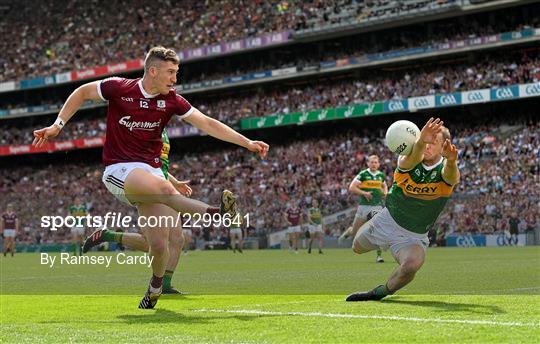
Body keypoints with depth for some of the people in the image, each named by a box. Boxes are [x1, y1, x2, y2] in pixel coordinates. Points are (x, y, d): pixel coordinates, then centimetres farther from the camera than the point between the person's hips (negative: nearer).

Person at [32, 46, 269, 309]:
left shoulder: (171, 100, 1)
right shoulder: (119, 88, -7)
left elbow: (207, 124, 2)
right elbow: (82, 92, 9)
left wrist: (248, 143, -3)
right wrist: (57, 125, 4)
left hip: (151, 171, 3)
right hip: (119, 170, -3)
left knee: (159, 246, -8)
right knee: (164, 188, -35)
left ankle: (155, 288, 19)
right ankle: (213, 213, -51)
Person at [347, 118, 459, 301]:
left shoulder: (445, 169, -20)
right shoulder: (407, 160, -19)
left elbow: (452, 177, -47)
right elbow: (412, 158, -46)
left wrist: (451, 162, -73)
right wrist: (420, 142, -71)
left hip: (414, 236, -2)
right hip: (387, 220, 2)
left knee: (412, 264, -32)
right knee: (358, 247, 21)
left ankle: (380, 292, -5)